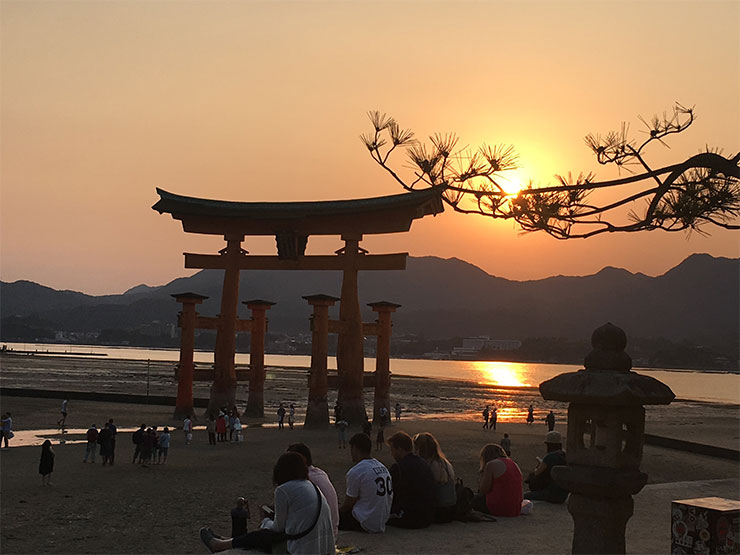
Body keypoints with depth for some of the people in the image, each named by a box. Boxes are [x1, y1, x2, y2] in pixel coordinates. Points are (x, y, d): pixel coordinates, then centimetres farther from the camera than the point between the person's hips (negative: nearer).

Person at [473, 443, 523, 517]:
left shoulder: (491, 464, -9)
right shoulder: (515, 465, 13)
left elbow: (483, 491, -9)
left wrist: (482, 474, 4)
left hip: (498, 509, -8)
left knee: (474, 499, 12)